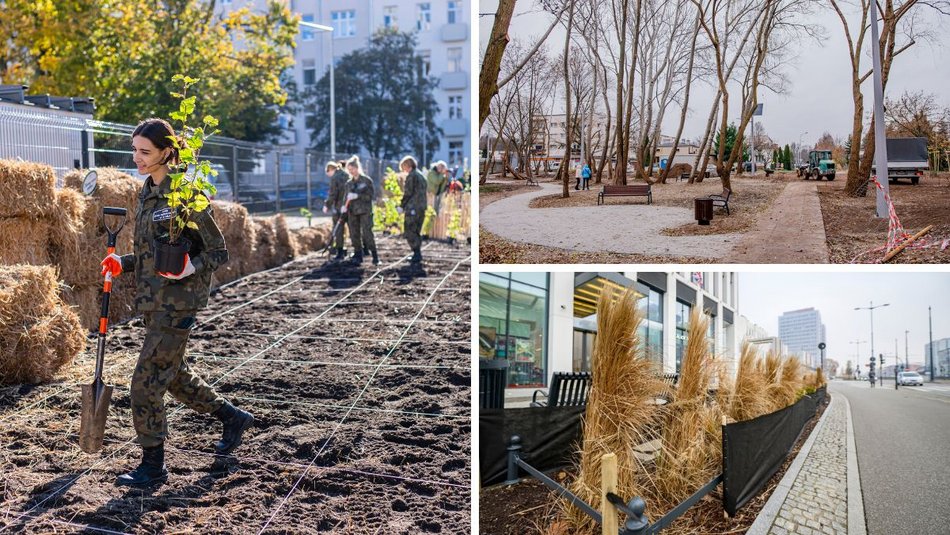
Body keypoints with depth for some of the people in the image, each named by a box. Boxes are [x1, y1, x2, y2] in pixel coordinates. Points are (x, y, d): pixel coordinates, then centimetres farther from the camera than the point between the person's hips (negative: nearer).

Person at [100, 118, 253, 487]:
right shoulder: (147, 194, 11)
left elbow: (219, 252, -12)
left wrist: (192, 268, -28)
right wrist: (122, 263, 4)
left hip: (178, 302, -9)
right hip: (154, 302, 9)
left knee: (146, 382, -4)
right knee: (174, 374, 19)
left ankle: (153, 465, 11)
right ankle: (233, 418, 36)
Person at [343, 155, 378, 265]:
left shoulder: (367, 180, -2)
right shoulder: (349, 183, 11)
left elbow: (371, 195, -8)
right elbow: (347, 197, 16)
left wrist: (357, 196, -17)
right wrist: (345, 206, -5)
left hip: (365, 212, -5)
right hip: (352, 212, 5)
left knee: (367, 233, -12)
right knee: (354, 235, 3)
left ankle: (375, 256, -7)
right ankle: (358, 256, 14)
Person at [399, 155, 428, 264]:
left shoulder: (411, 176, -9)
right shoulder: (421, 176, 17)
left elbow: (408, 193, -12)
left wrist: (402, 206, -3)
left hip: (413, 208, -9)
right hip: (422, 207, 9)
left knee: (409, 232, -4)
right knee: (416, 232, 14)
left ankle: (417, 254, -10)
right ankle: (418, 254, 14)